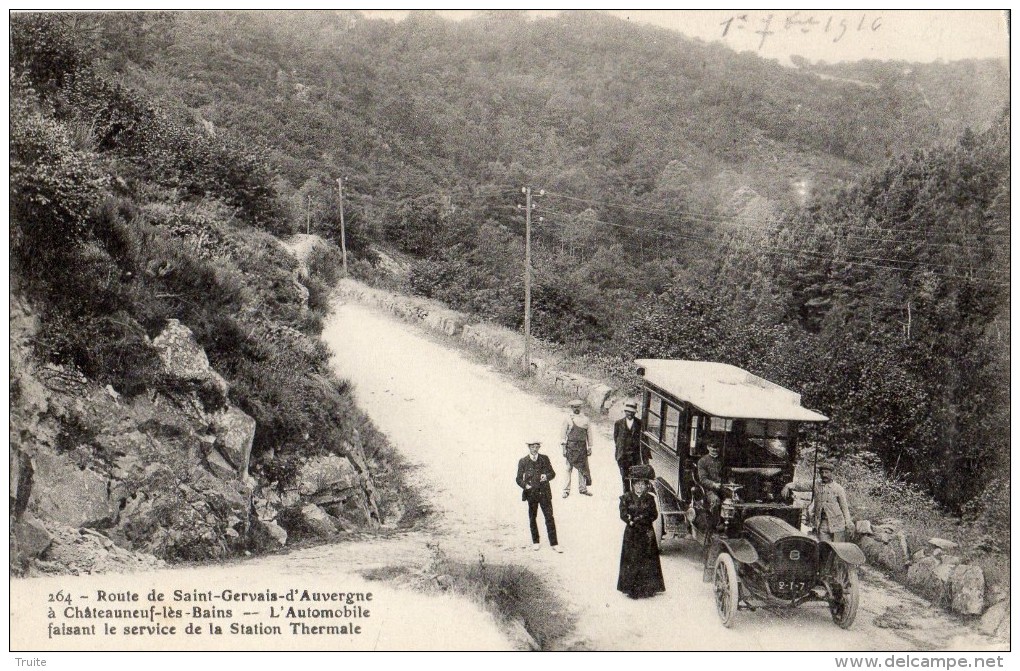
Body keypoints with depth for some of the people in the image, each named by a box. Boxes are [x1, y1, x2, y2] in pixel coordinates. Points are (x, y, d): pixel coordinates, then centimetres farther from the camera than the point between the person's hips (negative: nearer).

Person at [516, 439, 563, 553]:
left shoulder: (545, 459, 5)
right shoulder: (523, 461, 2)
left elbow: (552, 473, 9)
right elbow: (519, 478, 3)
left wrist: (547, 476, -13)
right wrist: (525, 485, -17)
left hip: (544, 493, 0)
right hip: (531, 493, 0)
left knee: (549, 518, -3)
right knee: (532, 518, 9)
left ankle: (554, 544, 2)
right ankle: (535, 542, 23)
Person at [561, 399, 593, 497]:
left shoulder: (585, 419, 8)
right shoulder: (568, 419, 2)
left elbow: (589, 434, 11)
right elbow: (564, 434, 2)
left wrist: (589, 447, 6)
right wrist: (564, 448, -4)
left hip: (582, 446, 2)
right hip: (571, 446, -2)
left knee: (583, 467, 6)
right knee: (568, 468, -1)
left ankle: (582, 488, 18)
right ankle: (566, 490, 5)